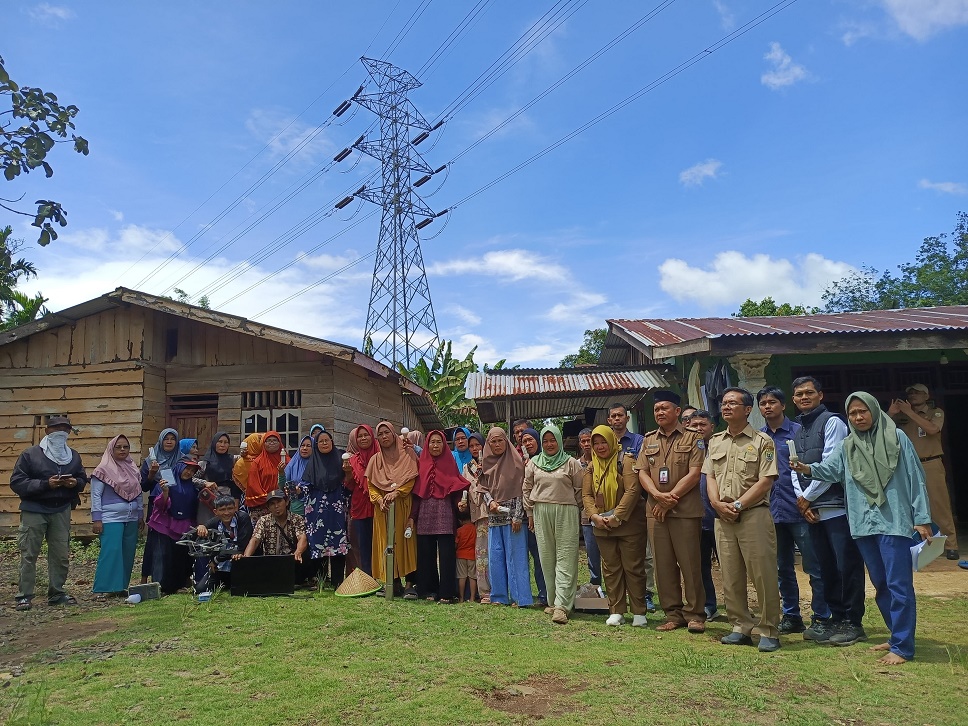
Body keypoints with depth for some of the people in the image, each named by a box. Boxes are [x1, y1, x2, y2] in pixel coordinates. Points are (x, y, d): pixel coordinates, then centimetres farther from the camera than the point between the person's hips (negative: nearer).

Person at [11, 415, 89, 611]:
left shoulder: (73, 456, 10)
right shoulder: (30, 455, -5)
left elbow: (83, 479, 18)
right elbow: (16, 482, -10)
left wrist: (75, 483, -7)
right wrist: (45, 484, -21)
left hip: (62, 511, 4)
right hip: (34, 510, -4)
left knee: (61, 554, 7)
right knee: (29, 554, 0)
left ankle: (57, 593, 19)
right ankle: (24, 596, 8)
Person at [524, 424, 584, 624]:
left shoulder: (571, 463, 4)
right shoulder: (534, 463, 12)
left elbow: (580, 489, 6)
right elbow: (526, 488, 16)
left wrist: (575, 511, 5)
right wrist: (530, 513, 12)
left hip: (566, 513, -3)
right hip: (541, 514, 3)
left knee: (565, 559, -8)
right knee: (547, 559, 5)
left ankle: (562, 605, -11)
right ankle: (552, 601, 15)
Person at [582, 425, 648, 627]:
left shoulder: (625, 461, -7)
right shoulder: (591, 467, 11)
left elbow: (632, 491, -16)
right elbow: (586, 495, 7)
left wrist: (617, 516, -19)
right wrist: (594, 516, -10)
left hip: (629, 524, -5)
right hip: (602, 527, 5)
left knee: (633, 568, 1)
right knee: (610, 569, 8)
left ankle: (639, 613, 11)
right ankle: (616, 611, 17)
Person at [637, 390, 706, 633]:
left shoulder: (692, 439, 2)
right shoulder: (648, 441, 15)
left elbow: (694, 474, -7)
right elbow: (642, 472, 8)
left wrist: (670, 499, -11)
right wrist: (658, 495, -10)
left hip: (686, 511, -4)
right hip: (655, 511, 4)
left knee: (689, 563, -2)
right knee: (663, 565, 6)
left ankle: (695, 614, 10)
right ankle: (673, 613, 16)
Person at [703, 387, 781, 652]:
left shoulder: (762, 441, -2)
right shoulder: (715, 442, 15)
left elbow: (765, 481, -9)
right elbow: (710, 477, 12)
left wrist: (737, 505, -13)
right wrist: (718, 504, -5)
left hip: (754, 514, -5)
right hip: (723, 518, 5)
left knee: (763, 575, -2)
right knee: (730, 577, 9)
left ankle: (768, 631, 10)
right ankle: (741, 627, 20)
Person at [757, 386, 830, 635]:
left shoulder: (799, 432, -2)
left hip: (799, 510, -5)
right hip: (773, 512, 5)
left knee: (813, 566, 1)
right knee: (783, 568, 13)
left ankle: (821, 617, 13)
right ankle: (791, 616, 24)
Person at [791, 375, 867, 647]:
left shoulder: (832, 422, -5)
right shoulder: (797, 431, 17)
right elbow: (795, 470, 14)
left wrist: (807, 497, -7)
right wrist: (802, 501, 0)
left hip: (836, 506, -7)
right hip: (812, 510, 7)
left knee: (847, 566, -1)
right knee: (826, 568, 13)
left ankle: (852, 623, 9)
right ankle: (836, 617, 23)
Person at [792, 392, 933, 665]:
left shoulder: (896, 438, 0)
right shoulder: (846, 446, 10)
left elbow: (915, 478, -1)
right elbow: (830, 469, -7)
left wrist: (922, 518, -5)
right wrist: (807, 469, -28)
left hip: (895, 522, -5)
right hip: (864, 525, 5)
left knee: (899, 586, -5)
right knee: (881, 586, 14)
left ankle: (902, 647, 1)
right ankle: (899, 636, 28)